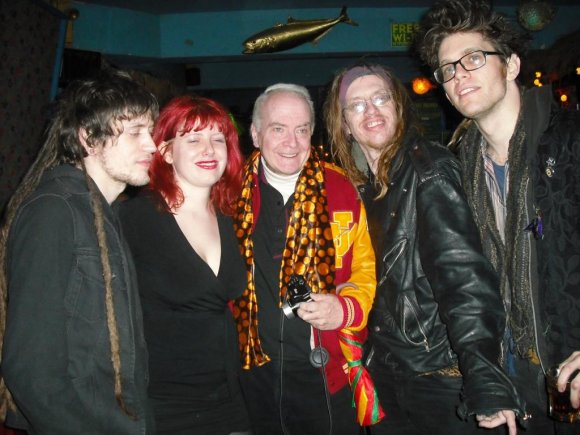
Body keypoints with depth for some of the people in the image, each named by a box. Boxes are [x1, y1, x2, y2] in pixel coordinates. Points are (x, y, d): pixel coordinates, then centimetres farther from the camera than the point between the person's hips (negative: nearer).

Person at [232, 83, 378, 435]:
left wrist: (345, 308, -15)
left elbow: (366, 269, 3)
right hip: (255, 370, 1)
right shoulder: (235, 193, -1)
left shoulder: (340, 189, -2)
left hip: (328, 374, -1)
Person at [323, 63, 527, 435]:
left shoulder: (430, 170, -13)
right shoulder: (354, 185, 5)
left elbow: (463, 273, -23)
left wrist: (485, 376, -32)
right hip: (383, 371, 6)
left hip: (440, 374, -5)